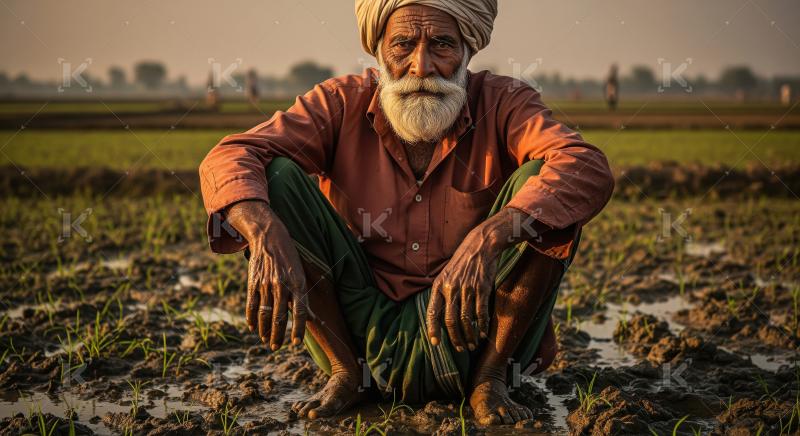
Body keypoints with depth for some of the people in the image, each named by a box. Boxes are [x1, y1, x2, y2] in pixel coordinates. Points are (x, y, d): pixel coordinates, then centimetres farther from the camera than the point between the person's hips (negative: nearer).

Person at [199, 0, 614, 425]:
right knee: (276, 175, -15)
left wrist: (487, 238, -45)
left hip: (467, 336, -1)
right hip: (364, 335, 2)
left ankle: (489, 378, -7)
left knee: (541, 182, -23)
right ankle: (345, 372, -2)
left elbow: (590, 170, -29)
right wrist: (266, 233, -39)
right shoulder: (343, 103, -6)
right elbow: (228, 157, -17)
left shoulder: (502, 102, -10)